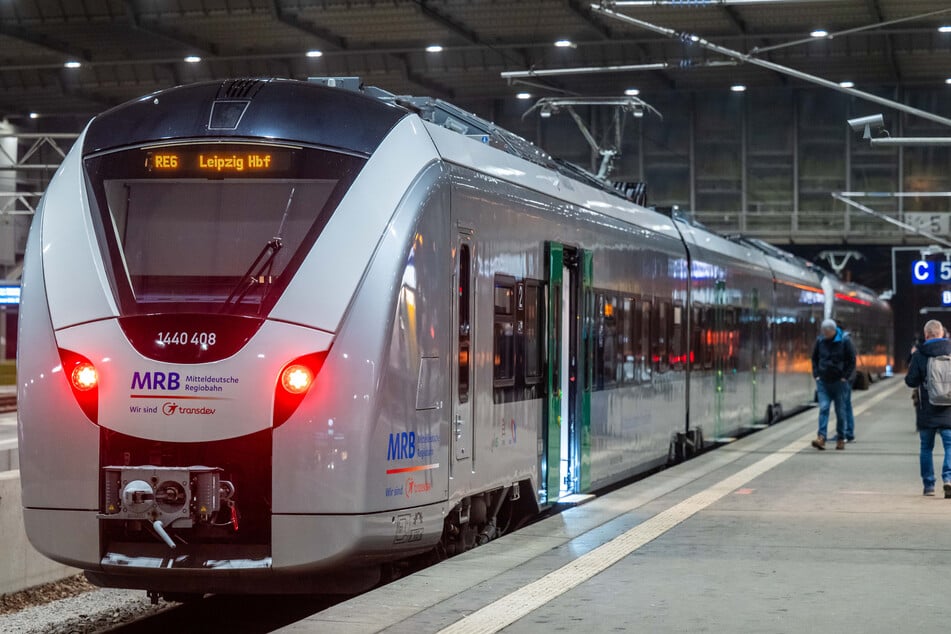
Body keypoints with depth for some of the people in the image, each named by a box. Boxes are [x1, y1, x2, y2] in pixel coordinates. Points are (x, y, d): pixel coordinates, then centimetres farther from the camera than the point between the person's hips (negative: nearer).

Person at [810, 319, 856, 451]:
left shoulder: (844, 341, -6)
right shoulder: (820, 341, 2)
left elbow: (852, 361, -1)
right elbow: (814, 359, 15)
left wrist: (845, 377, -7)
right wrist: (816, 375, 5)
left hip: (839, 382, -2)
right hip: (823, 382, 2)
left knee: (840, 411, 5)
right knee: (823, 409, -10)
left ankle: (841, 439, 14)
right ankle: (821, 438, -17)